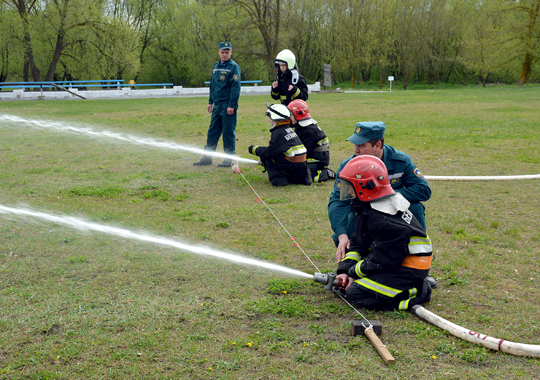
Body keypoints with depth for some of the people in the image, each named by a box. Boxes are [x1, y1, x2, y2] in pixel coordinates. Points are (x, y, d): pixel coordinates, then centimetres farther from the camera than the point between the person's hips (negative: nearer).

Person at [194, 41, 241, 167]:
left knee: (228, 132, -2)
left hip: (228, 105, -7)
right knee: (212, 131, 9)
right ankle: (207, 157, 15)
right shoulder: (216, 66, 14)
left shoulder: (233, 67, -8)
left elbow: (235, 87, -14)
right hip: (217, 104, 7)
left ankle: (230, 158, 7)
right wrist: (210, 102, 18)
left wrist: (231, 105, -18)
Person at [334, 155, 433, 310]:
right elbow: (358, 244, 12)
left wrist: (354, 274, -9)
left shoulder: (384, 222, -25)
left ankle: (418, 292, -11)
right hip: (394, 263, 11)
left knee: (355, 293, -21)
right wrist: (344, 271, 0)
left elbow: (379, 261, -22)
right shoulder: (366, 209, 9)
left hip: (407, 272, -11)